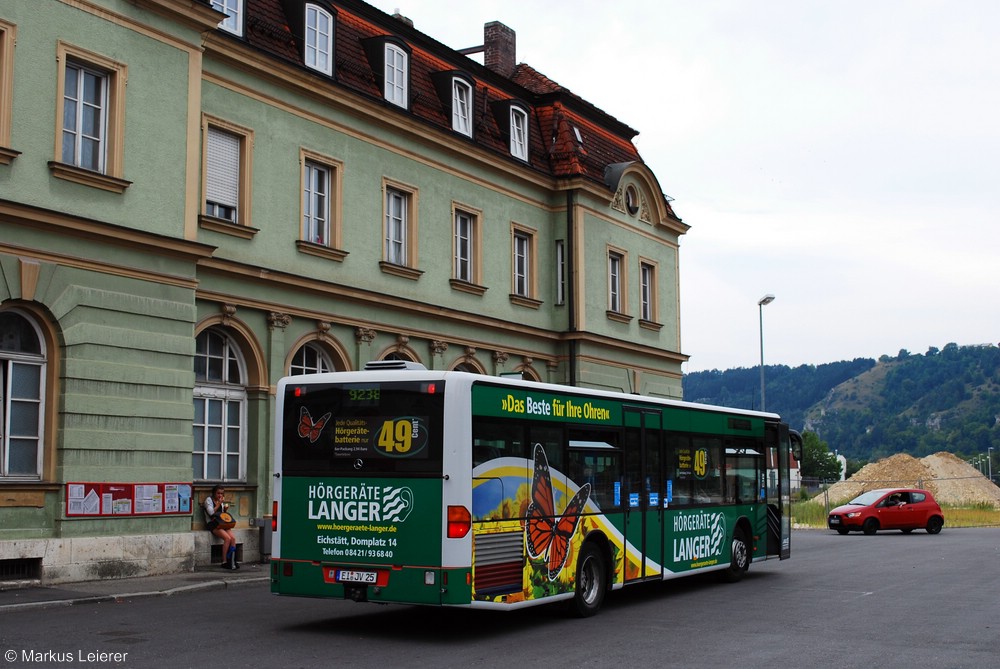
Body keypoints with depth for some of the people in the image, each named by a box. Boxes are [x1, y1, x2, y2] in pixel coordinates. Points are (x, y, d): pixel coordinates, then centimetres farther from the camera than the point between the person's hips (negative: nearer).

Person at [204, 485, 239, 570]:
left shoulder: (221, 501, 18)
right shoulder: (209, 500, -1)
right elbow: (211, 512, -14)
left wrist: (225, 508, 4)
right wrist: (219, 504, -11)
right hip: (212, 524, -6)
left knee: (233, 538, -20)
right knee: (227, 538, -28)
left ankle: (232, 561, -19)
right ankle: (224, 562, -20)